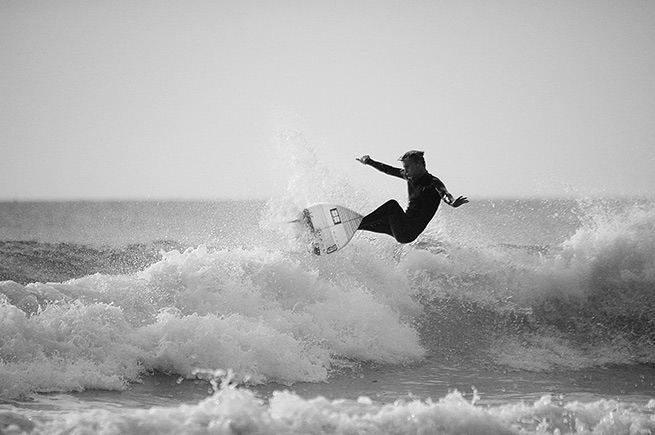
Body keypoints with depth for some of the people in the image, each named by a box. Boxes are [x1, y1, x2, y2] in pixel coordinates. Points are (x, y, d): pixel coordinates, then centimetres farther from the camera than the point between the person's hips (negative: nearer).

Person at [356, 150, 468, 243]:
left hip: (409, 232, -9)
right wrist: (369, 162, 27)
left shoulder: (433, 183, -14)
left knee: (392, 205, -26)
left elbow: (443, 192, -36)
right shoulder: (410, 176, 9)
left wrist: (452, 202, -57)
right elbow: (388, 170, 23)